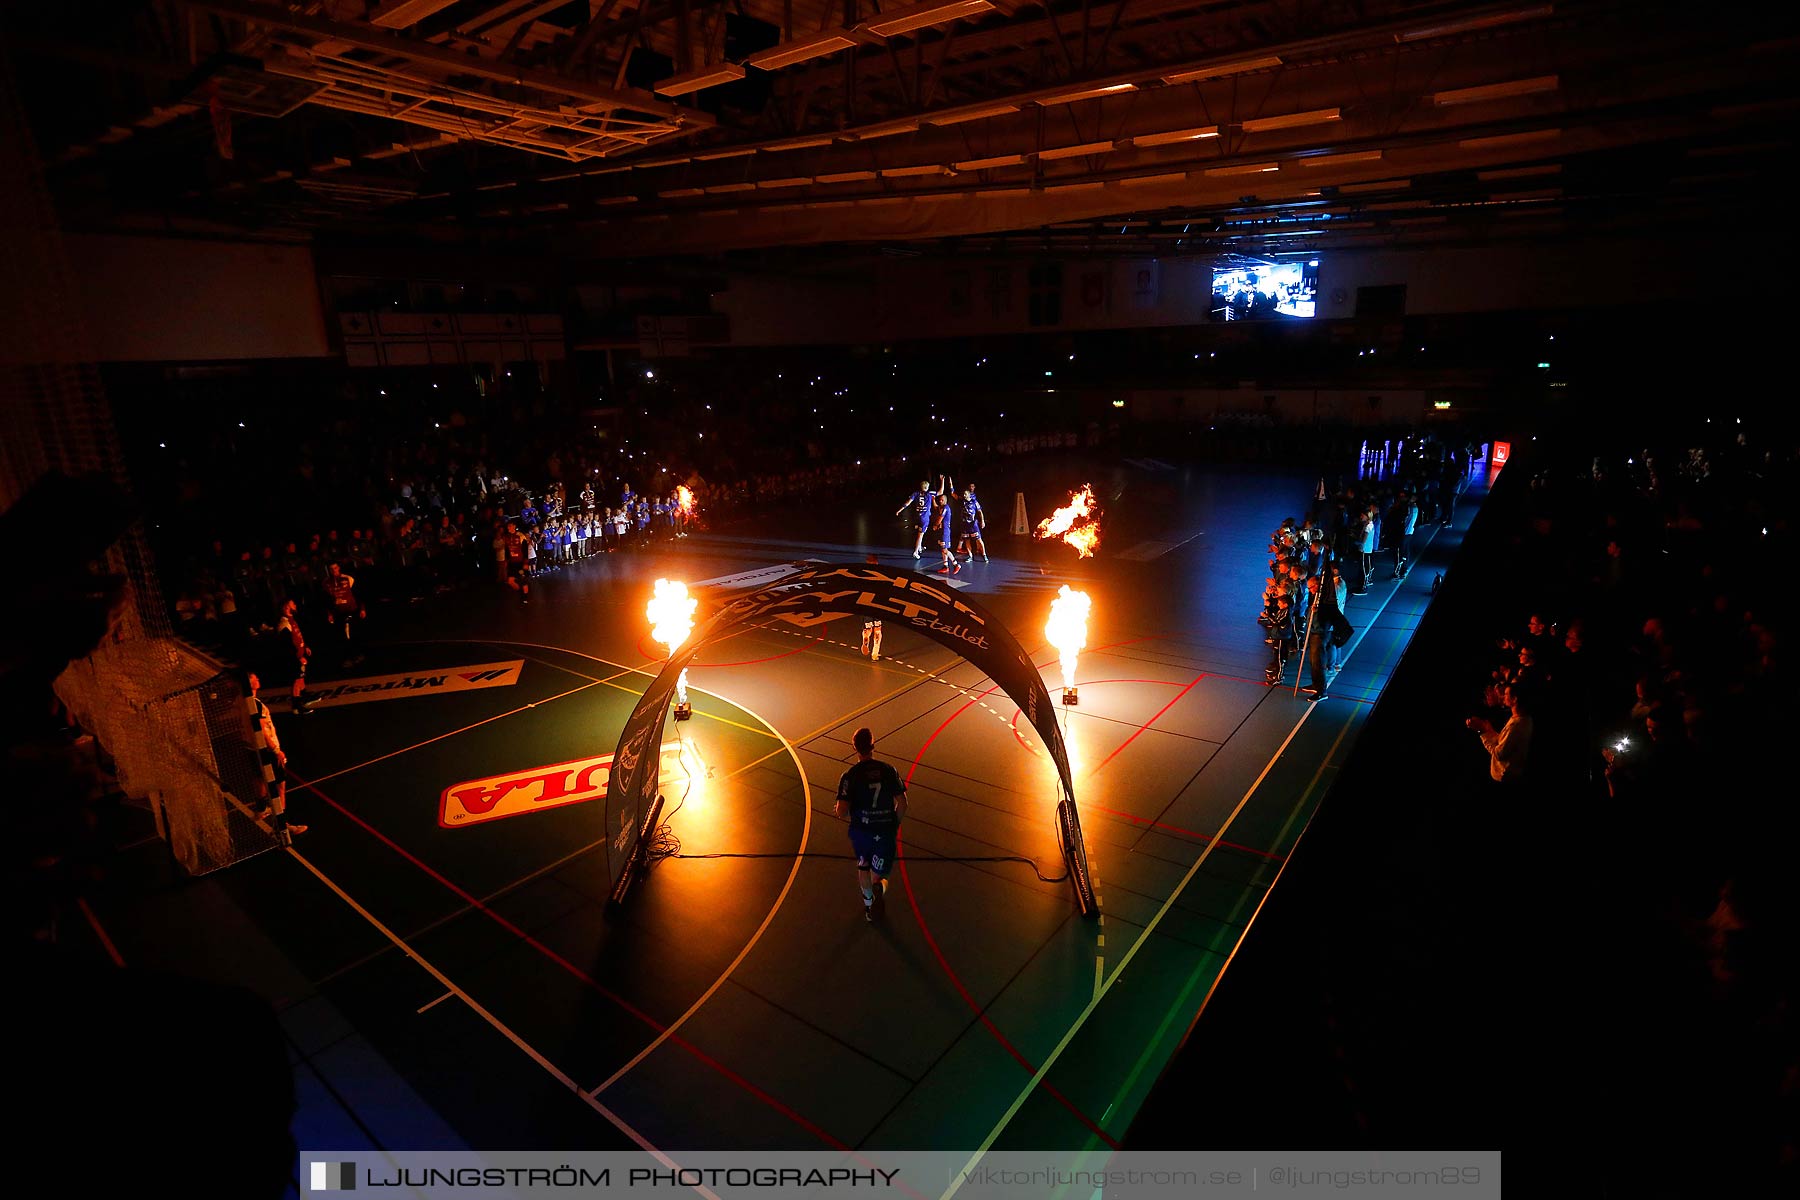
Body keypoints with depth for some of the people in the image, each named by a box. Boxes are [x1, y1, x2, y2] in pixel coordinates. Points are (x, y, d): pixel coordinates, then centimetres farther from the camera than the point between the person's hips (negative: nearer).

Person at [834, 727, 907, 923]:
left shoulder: (850, 776, -11)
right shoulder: (889, 770, -6)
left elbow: (842, 810, -16)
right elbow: (902, 803, -7)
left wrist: (852, 818, 6)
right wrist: (896, 825, 8)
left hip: (860, 831, 0)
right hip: (885, 830, 0)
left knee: (863, 868, 25)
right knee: (877, 871, 15)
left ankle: (868, 906, 37)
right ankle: (877, 883, -18)